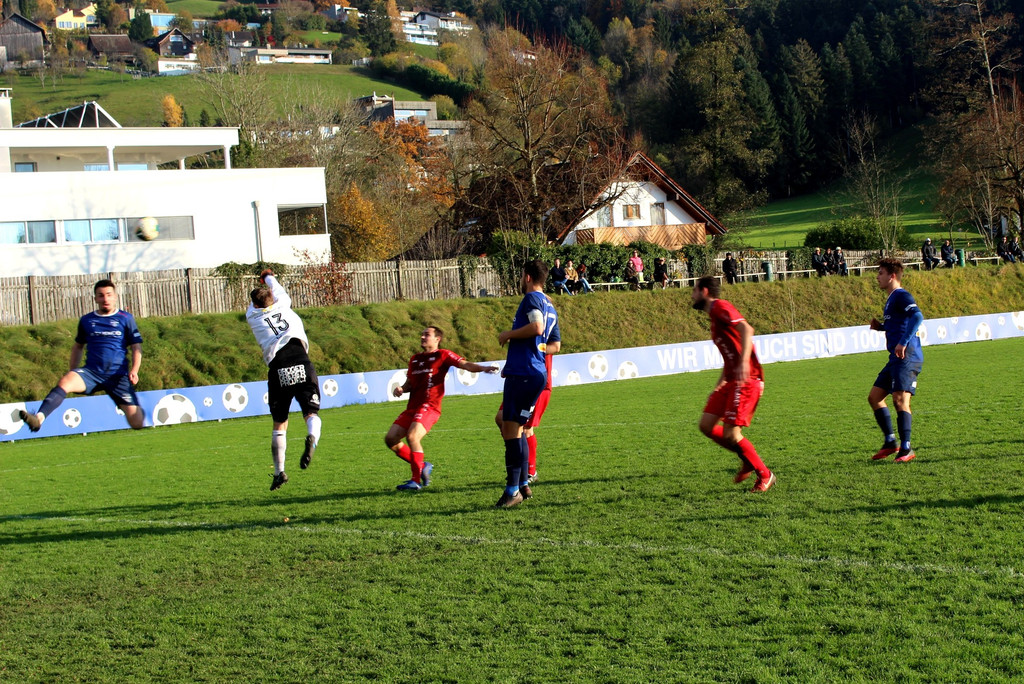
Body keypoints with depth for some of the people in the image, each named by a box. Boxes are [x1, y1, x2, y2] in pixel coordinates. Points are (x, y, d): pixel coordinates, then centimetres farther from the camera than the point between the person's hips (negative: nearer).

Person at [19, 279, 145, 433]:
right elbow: (78, 346, 26)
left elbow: (136, 347, 5)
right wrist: (72, 372, 19)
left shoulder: (126, 319, 7)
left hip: (118, 375, -1)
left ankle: (139, 409, 33)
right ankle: (38, 418, -48)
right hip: (92, 372, 2)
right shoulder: (86, 320, 13)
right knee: (64, 382, -31)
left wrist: (134, 370, -11)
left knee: (137, 423, -6)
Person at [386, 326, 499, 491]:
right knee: (390, 439, -1)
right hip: (412, 407, 8)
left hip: (429, 406, -8)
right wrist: (401, 389, 5)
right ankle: (421, 466, 13)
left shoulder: (442, 355, 2)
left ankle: (416, 481, -18)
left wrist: (483, 368, -28)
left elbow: (465, 364, -10)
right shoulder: (415, 359, 21)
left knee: (412, 436, -27)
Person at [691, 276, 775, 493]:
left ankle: (764, 475, 4)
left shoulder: (720, 307, -7)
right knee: (707, 425, 5)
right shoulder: (714, 315, 23)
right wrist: (720, 384, 28)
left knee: (731, 433, -11)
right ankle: (747, 461, 17)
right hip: (732, 381, 10)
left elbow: (746, 329, -24)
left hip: (746, 381, -10)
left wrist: (744, 362, -35)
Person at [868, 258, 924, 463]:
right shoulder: (891, 299, 21)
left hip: (907, 357, -11)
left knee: (900, 399, -16)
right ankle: (890, 442, 16)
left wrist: (903, 342, -30)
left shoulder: (901, 296, -9)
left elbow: (917, 316, -26)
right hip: (896, 359, 11)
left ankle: (906, 449, -14)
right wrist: (880, 326, 13)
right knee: (874, 397, 11)